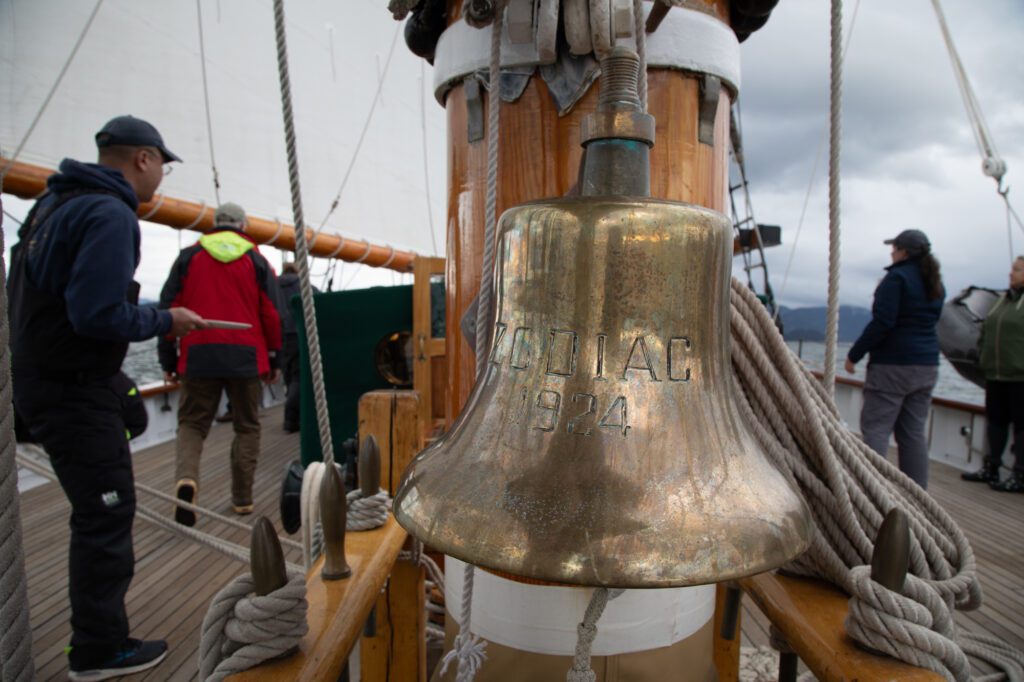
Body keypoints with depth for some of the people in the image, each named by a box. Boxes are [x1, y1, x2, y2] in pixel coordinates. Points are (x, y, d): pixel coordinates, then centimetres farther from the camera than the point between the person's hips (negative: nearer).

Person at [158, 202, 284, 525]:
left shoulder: (189, 257, 8)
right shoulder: (256, 260, 6)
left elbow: (169, 308, 6)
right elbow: (272, 314, 4)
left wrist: (168, 359, 12)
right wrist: (274, 360, 11)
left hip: (198, 355, 0)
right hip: (245, 356, 0)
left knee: (192, 423, 10)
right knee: (247, 426, 12)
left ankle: (186, 478, -17)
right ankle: (242, 498, 13)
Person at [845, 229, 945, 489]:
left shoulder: (897, 277, -10)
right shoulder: (936, 283, 15)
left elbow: (882, 321, -18)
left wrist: (854, 354, -13)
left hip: (893, 363, -8)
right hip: (927, 365, 8)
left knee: (875, 428, -6)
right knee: (914, 432, 11)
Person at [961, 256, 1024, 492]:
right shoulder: (1005, 298, 15)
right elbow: (986, 330, 20)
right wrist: (985, 357, 13)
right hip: (995, 375, 7)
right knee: (996, 420, 13)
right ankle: (990, 468, 23)